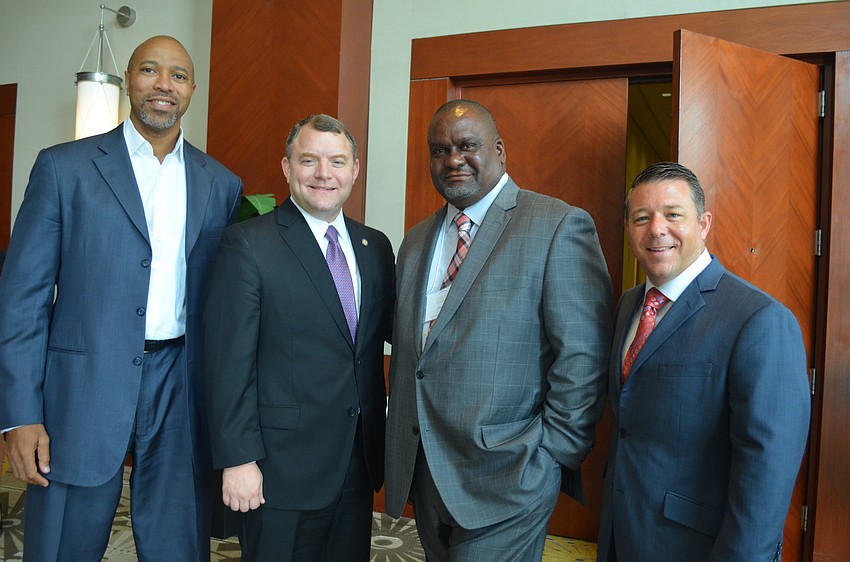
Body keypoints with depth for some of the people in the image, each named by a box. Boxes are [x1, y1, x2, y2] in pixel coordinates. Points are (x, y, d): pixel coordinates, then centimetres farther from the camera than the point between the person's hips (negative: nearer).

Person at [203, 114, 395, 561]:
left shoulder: (375, 246, 8)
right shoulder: (247, 244, -10)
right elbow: (229, 362, -13)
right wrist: (238, 459, -14)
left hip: (360, 462, 6)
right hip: (282, 468, -5)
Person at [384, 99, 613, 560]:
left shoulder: (558, 226, -10)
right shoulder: (417, 240, 11)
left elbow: (582, 359, -13)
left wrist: (550, 460, -12)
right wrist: (403, 447, 9)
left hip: (504, 480, -6)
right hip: (423, 473, 6)